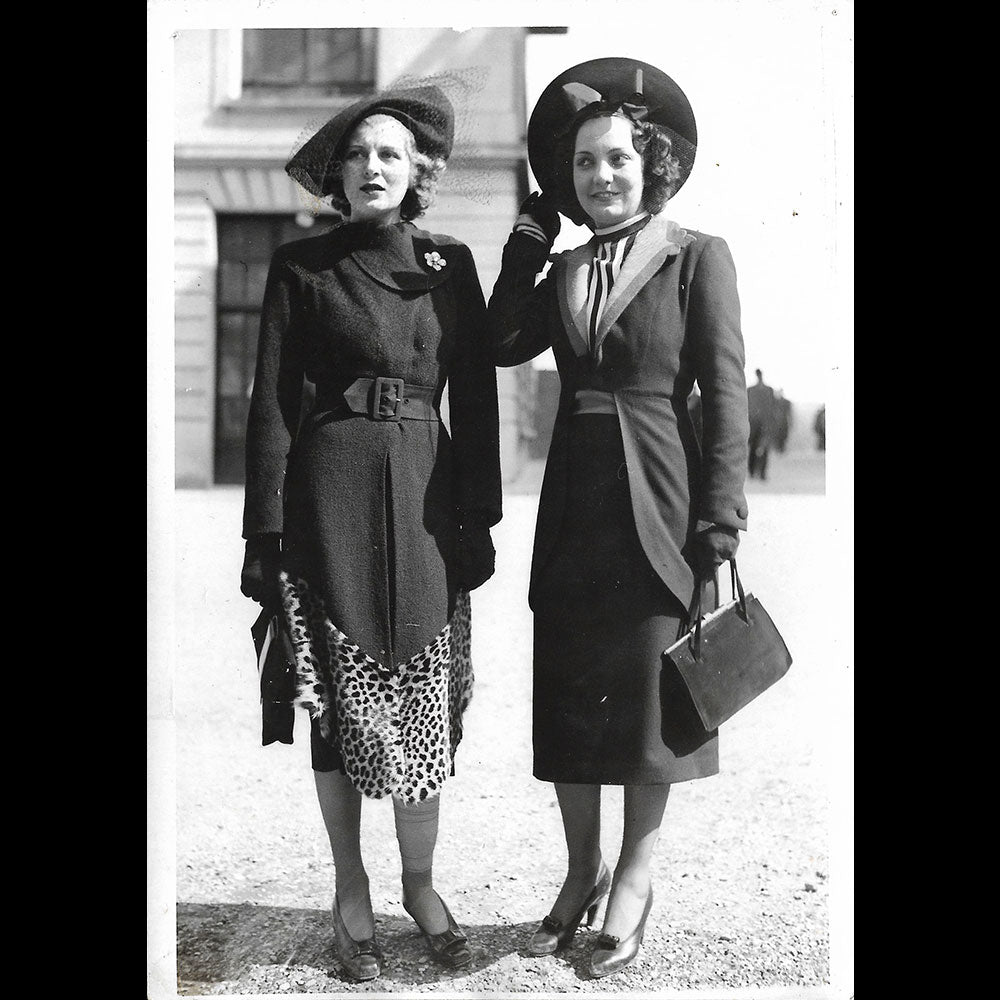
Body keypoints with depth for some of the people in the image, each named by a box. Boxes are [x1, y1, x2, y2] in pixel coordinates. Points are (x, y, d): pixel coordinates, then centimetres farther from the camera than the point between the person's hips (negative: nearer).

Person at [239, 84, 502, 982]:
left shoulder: (451, 266, 8)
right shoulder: (301, 267, 2)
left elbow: (477, 402, 8)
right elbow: (272, 405, -1)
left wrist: (479, 519, 3)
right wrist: (266, 532, -5)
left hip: (427, 502, 2)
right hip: (333, 495, -2)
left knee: (426, 702, 6)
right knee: (341, 699, 5)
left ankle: (421, 883, 26)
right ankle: (352, 893, 21)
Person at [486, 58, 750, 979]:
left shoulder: (699, 257, -3)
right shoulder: (564, 270, 11)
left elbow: (726, 392, -8)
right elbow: (502, 343, -5)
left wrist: (719, 524, -13)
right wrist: (529, 239, -2)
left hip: (657, 504, -5)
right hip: (575, 504, 5)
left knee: (649, 694, 6)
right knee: (567, 689, 10)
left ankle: (634, 879, 24)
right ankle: (582, 870, 28)